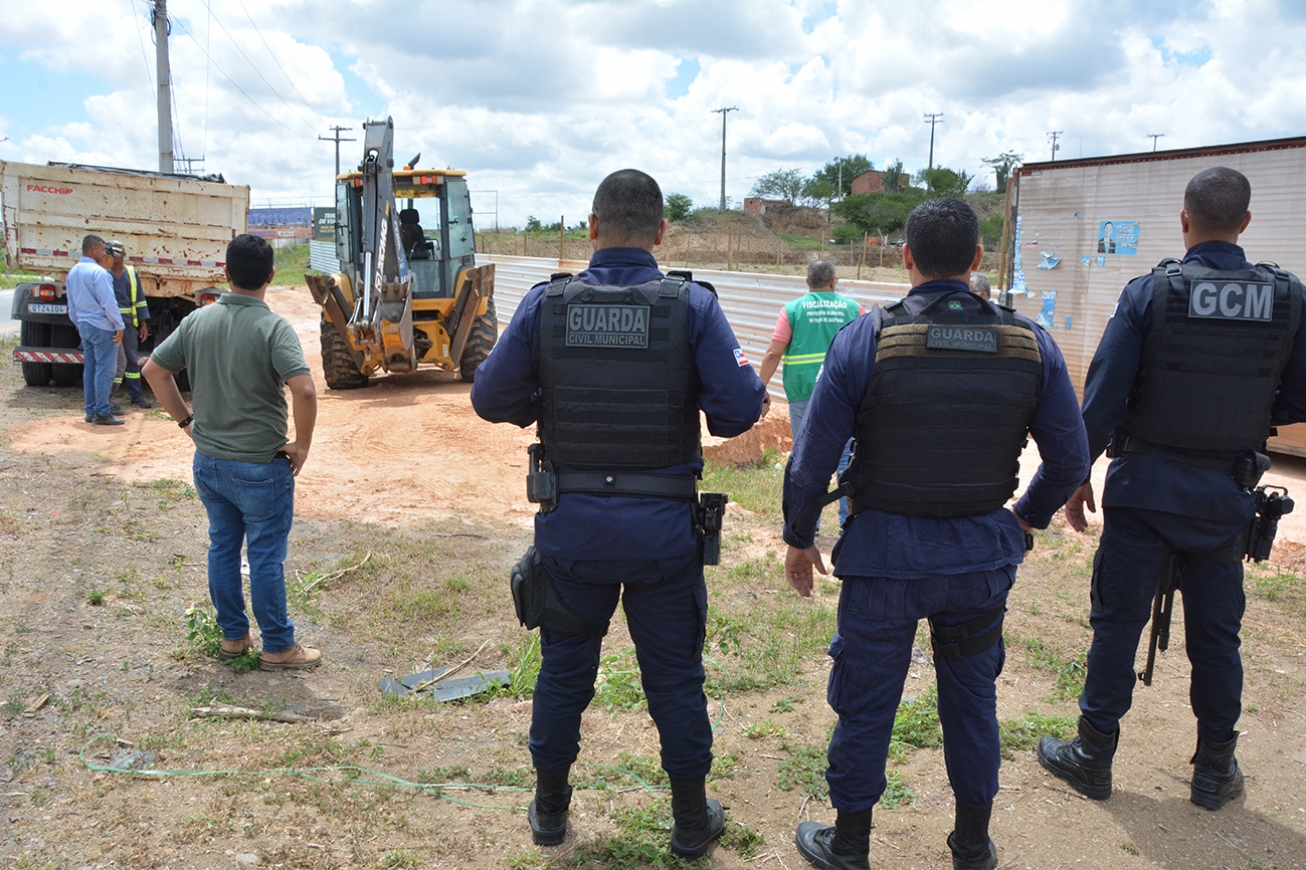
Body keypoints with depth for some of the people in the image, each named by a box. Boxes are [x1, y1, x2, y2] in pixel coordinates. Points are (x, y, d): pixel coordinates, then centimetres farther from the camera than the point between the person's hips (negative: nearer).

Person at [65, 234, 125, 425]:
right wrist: (119, 326, -13)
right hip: (102, 326, -9)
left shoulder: (72, 273, 12)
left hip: (84, 326, 9)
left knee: (89, 369, 12)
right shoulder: (98, 272, -15)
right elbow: (109, 303, -18)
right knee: (104, 370, -5)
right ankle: (102, 413, -4)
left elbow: (71, 307, 18)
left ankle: (91, 411, 16)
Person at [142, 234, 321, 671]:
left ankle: (232, 635, 31)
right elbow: (303, 390, -29)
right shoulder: (273, 328, -18)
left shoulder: (197, 321, 0)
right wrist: (302, 445, -16)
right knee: (266, 558, 5)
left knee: (222, 548, 18)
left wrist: (186, 419, 13)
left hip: (208, 462, 6)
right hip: (260, 468, -5)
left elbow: (154, 370, 7)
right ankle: (278, 647, 17)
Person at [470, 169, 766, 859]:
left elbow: (491, 398, -3)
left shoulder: (546, 304, -6)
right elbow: (741, 405, -14)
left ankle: (550, 809, 35)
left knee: (564, 670, 18)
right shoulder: (692, 305, -10)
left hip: (570, 525, 2)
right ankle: (692, 823, 29)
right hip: (664, 525, -1)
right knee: (674, 678, 14)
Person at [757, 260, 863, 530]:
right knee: (847, 456, 8)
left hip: (804, 395, -1)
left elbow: (773, 353, -4)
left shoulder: (792, 310, 1)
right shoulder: (853, 308, 6)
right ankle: (849, 519, 10)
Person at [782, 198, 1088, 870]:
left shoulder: (864, 340, -13)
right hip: (983, 554, 3)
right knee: (972, 699, 20)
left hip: (886, 555, -3)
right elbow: (1070, 458, 3)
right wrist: (1027, 518, 21)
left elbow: (812, 460, -11)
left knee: (865, 703, 12)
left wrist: (798, 539, 4)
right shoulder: (1032, 345, -4)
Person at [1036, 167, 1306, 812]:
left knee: (1117, 624, 8)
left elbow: (1102, 399, -12)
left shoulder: (1149, 294, -12)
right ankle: (1215, 771, 27)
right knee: (1215, 635, 14)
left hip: (1146, 488, -2)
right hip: (1227, 494, 3)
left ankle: (1093, 758, 19)